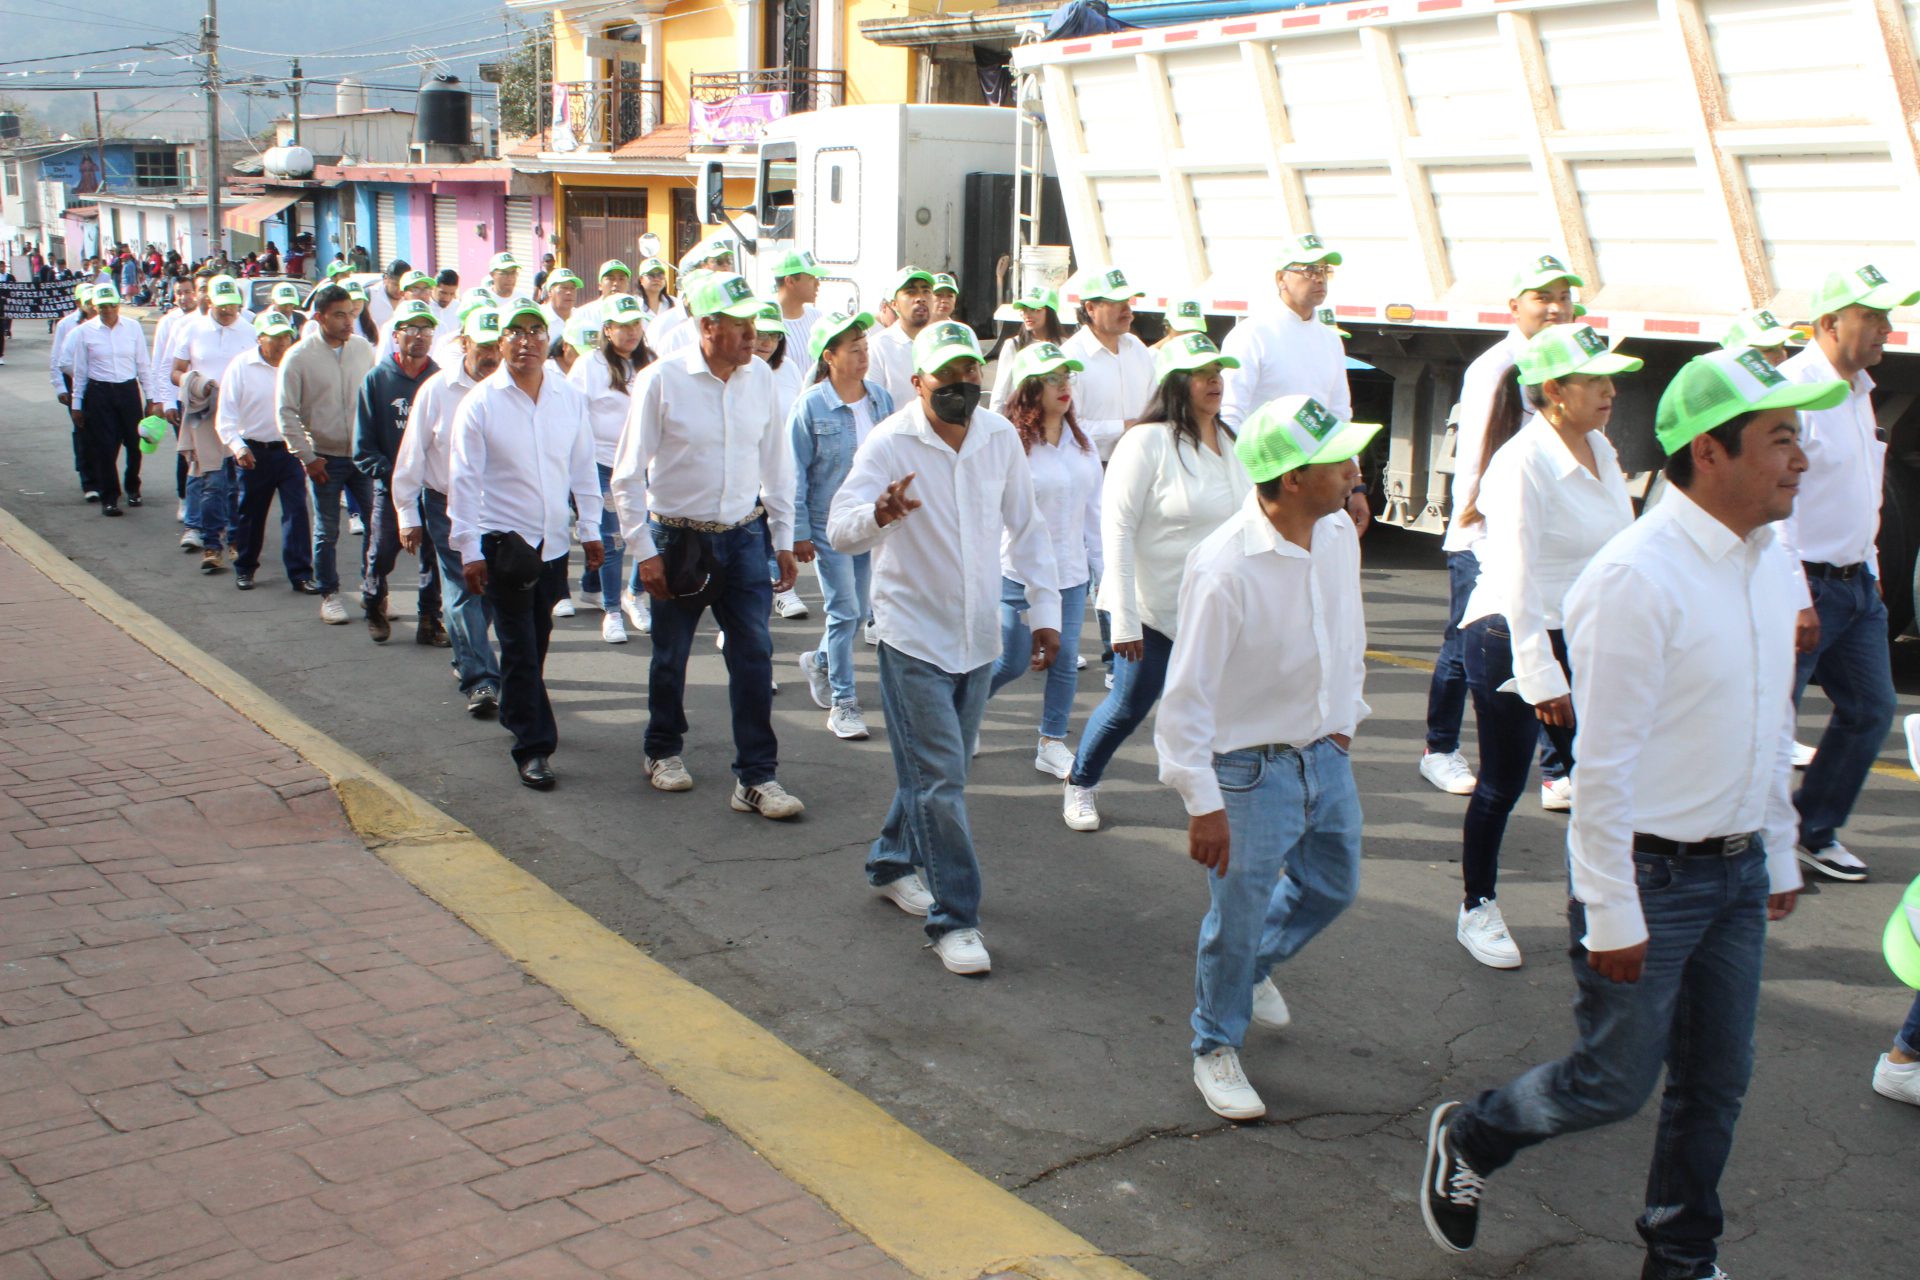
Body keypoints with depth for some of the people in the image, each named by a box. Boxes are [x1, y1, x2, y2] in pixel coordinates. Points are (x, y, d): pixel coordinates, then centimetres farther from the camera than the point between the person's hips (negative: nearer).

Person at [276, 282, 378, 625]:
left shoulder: (363, 348, 2)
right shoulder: (299, 356, -7)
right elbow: (287, 412, -4)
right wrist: (307, 458, -7)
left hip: (363, 454, 3)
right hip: (325, 457, -3)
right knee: (326, 531, 5)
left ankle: (371, 587, 18)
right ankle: (329, 595, 18)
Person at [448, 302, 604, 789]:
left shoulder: (569, 398, 4)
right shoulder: (480, 403, -7)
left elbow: (583, 468, 13)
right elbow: (464, 480, -6)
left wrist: (591, 529, 10)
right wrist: (469, 550, -9)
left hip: (554, 543, 4)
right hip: (504, 542, -4)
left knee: (536, 643, 15)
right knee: (520, 649, -4)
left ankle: (516, 713, 36)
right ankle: (533, 747, 0)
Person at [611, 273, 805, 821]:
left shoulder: (760, 376, 0)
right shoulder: (662, 379, -12)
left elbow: (775, 462, 10)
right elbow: (628, 473, -8)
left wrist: (784, 540, 9)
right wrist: (644, 551, -10)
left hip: (744, 536, 3)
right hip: (678, 538, -3)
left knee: (755, 656, -4)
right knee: (670, 658, 12)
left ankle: (756, 778, 3)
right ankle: (664, 752, 35)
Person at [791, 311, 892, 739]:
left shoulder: (880, 398, 1)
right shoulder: (810, 405, -12)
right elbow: (796, 473, -9)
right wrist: (798, 532, -10)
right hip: (830, 526, -5)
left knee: (862, 610, 13)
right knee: (844, 613, -3)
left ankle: (819, 661, 40)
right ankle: (843, 702, 8)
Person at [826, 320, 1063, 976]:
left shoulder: (1001, 437, -1)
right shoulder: (890, 443, -14)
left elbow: (1026, 529, 9)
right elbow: (840, 529, -27)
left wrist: (1045, 609, 3)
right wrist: (879, 515, -49)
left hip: (978, 636, 5)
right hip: (914, 634, -5)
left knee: (942, 770, 17)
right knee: (940, 779, -7)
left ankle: (892, 865, 39)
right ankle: (954, 921, 2)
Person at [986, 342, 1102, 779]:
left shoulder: (1082, 442, 5)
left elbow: (1093, 508, 12)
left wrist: (1099, 565, 14)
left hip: (1071, 573, 5)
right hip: (1020, 574, -5)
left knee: (1065, 660, 6)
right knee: (1013, 662, 4)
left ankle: (1052, 744, 20)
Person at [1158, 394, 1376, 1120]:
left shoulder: (1339, 532, -4)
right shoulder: (1224, 568, -27)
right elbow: (1187, 693, -23)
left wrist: (1344, 722, 16)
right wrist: (1203, 803, -22)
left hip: (1324, 755, 7)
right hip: (1250, 767, -7)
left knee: (1332, 885, 23)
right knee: (1238, 916, 5)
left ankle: (1256, 964, 51)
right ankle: (1216, 1049, 29)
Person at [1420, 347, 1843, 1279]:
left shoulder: (1771, 561, 6)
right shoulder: (1636, 580, -21)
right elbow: (1604, 762, -21)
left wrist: (1779, 854, 20)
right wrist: (1612, 914, -19)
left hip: (1737, 870, 8)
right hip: (1651, 875, -7)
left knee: (1715, 1083, 15)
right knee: (1612, 1083, 4)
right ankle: (1466, 1141, 30)